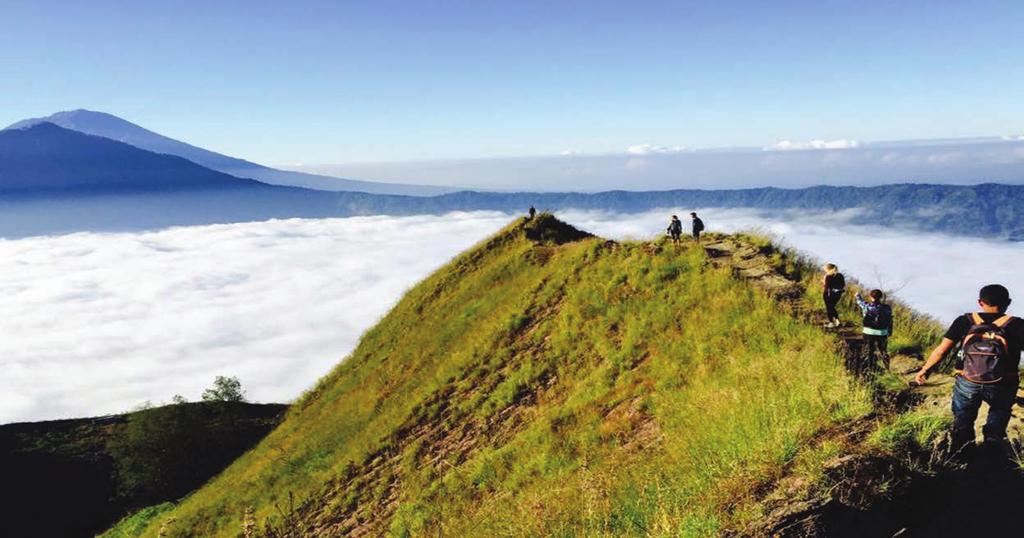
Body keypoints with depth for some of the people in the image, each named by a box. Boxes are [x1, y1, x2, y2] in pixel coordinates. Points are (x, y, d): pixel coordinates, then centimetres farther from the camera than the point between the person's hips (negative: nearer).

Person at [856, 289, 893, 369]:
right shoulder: (887, 308, -9)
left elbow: (860, 301, 10)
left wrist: (858, 296, 32)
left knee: (870, 351, 13)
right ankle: (887, 368, 15)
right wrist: (890, 332, 13)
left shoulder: (867, 306, -13)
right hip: (882, 333, 1)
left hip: (868, 332, -1)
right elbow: (890, 321, 0)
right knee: (883, 351, 13)